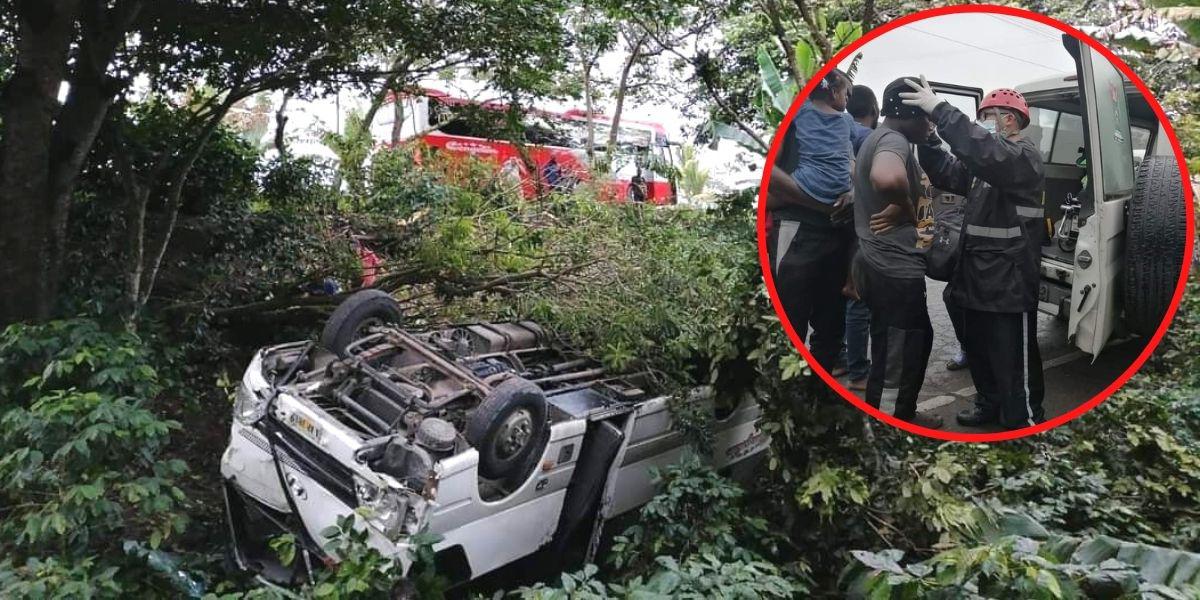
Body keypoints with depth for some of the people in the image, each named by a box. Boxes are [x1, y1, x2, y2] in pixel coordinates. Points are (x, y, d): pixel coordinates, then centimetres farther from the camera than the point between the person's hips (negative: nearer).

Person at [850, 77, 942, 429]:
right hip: (896, 271, -11)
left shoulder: (877, 138, 16)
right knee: (896, 362, 0)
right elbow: (888, 178, -43)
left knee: (918, 339, 25)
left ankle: (904, 416, 38)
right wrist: (906, 207, -21)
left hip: (882, 265, 11)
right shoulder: (893, 140, -18)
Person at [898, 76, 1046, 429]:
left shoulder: (1023, 156, -12)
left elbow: (983, 151, -33)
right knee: (978, 351, 20)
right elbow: (945, 173, 11)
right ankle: (990, 405, 37)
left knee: (1013, 362, -1)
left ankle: (1024, 423, 10)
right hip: (977, 278, 9)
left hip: (1009, 284, -9)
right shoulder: (986, 166, 18)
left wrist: (939, 109, -36)